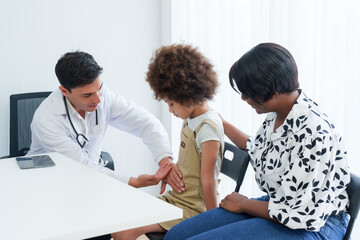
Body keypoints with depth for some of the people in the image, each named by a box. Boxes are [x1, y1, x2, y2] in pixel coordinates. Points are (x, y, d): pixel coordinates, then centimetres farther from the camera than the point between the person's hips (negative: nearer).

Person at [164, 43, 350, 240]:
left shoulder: (312, 134, -28)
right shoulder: (277, 116, 0)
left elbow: (297, 214, -25)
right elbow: (257, 149, 24)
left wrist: (244, 204, -9)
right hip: (276, 203, 9)